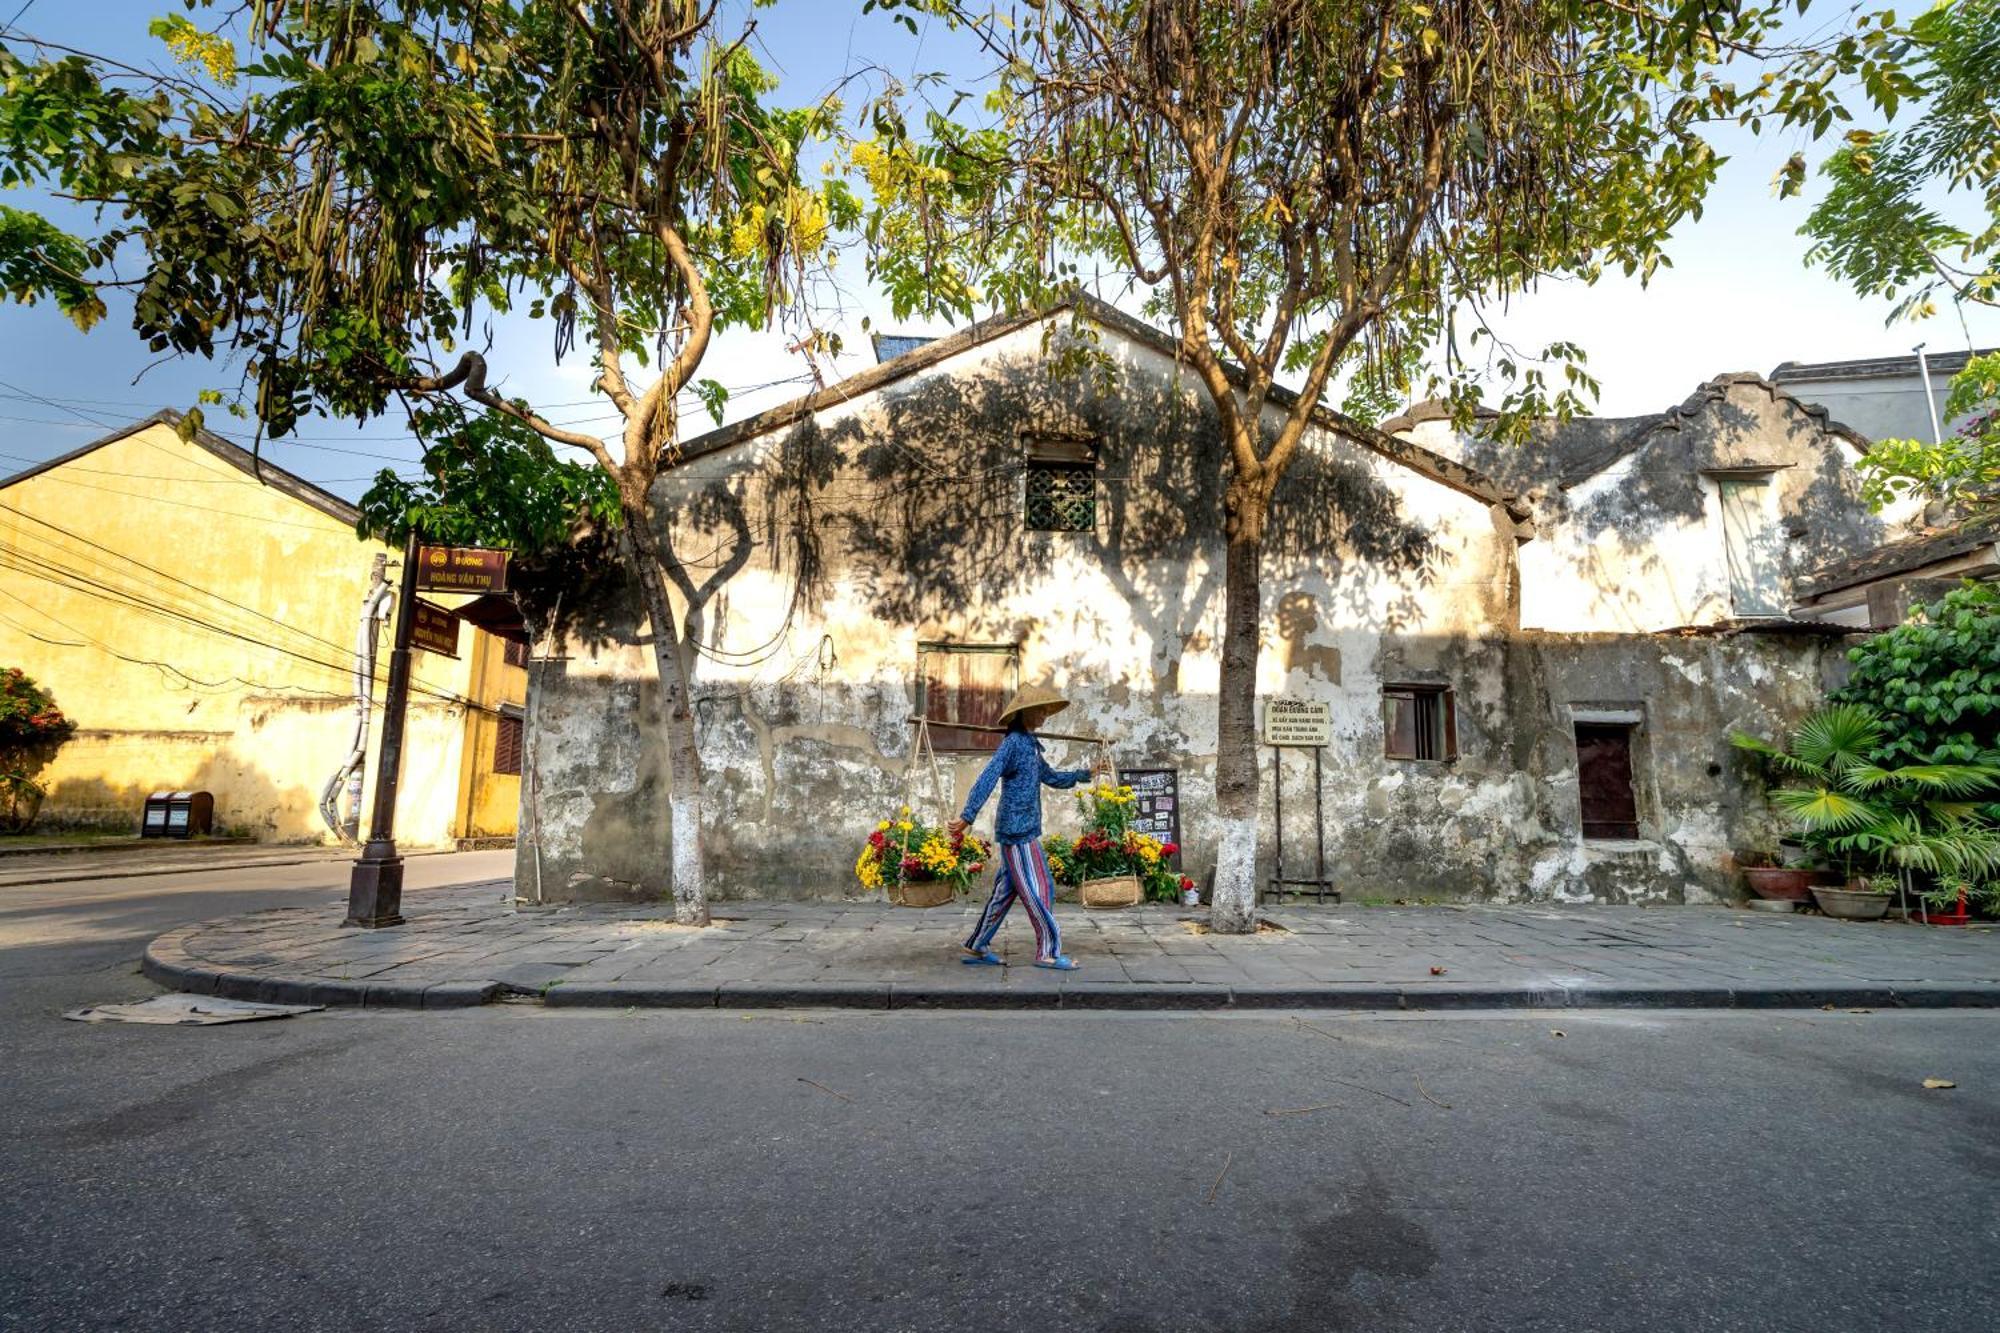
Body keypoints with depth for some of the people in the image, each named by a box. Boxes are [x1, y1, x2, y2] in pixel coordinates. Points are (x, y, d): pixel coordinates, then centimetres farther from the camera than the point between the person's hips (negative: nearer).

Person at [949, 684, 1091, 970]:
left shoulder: (1030, 746, 16)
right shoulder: (1013, 742, -13)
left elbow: (1051, 777, 27)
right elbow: (987, 778, -21)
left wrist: (1083, 774, 18)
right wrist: (967, 816, -28)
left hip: (1023, 831, 9)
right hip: (1018, 830, -9)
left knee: (1005, 890, 12)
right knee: (1038, 890, -4)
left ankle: (976, 947, 20)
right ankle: (1048, 952, 5)